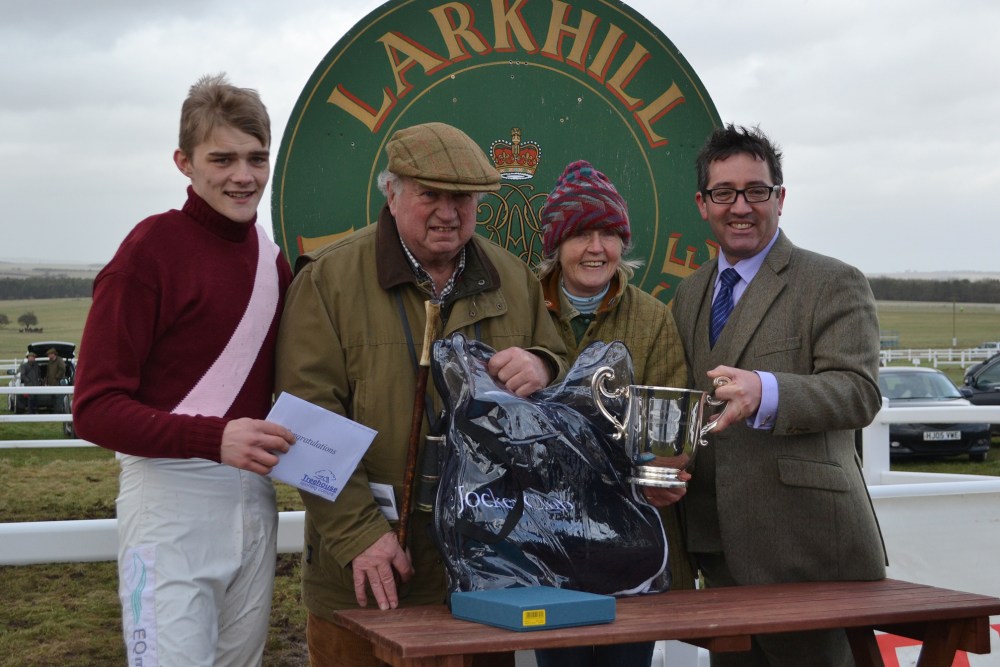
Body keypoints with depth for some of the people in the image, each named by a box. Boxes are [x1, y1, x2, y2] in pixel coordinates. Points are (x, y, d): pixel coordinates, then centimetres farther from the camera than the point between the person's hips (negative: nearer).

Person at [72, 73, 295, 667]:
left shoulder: (274, 259, 11)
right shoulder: (153, 248, -10)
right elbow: (95, 407, -12)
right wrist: (214, 438, -25)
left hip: (253, 497, 7)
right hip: (170, 495, -7)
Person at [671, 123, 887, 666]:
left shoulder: (833, 284, -2)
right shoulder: (689, 295, 17)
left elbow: (859, 391, -15)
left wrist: (765, 394, -33)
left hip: (803, 546, -5)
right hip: (719, 547, 6)